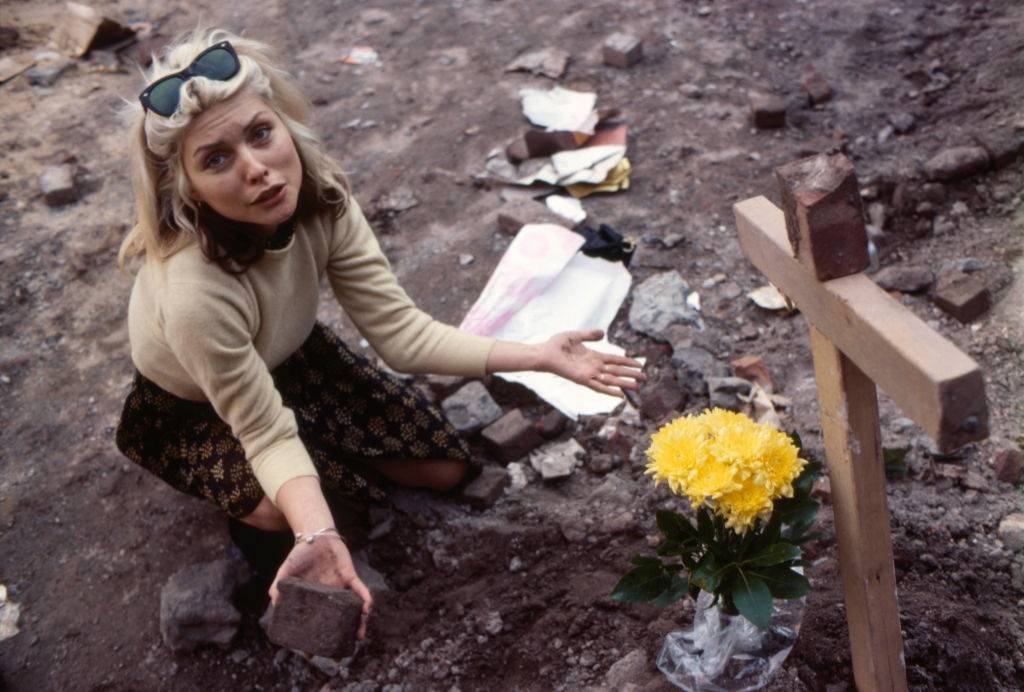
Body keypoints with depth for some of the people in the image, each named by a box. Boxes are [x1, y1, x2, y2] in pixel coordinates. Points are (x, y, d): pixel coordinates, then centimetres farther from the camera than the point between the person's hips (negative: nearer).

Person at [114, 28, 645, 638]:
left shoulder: (318, 192, -28)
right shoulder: (194, 294, -43)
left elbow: (400, 332, -23)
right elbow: (267, 433, -32)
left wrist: (539, 356, -29)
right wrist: (318, 536, -50)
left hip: (290, 360, 4)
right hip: (191, 411, -4)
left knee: (447, 469, 2)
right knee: (285, 510, -34)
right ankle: (249, 515, 2)